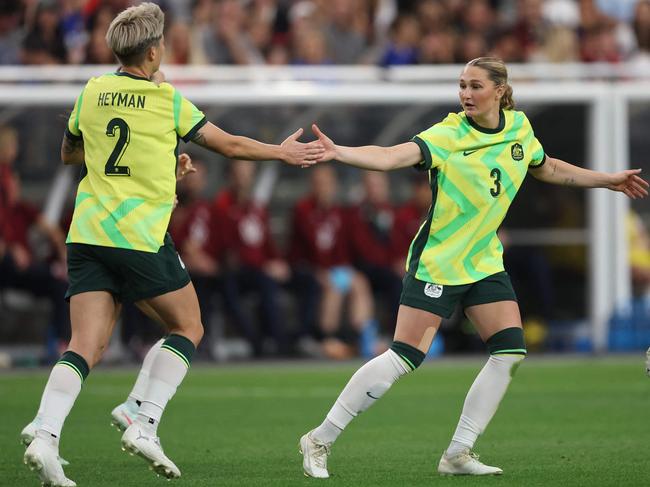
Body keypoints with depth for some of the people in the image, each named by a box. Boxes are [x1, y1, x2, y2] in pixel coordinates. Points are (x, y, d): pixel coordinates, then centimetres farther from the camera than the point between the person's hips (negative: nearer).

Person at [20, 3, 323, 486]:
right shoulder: (169, 100, -4)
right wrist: (283, 152, 20)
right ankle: (145, 425, 0)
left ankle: (45, 437, -20)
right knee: (188, 328, 13)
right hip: (141, 237, -4)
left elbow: (69, 153, 25)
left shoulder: (92, 93, 9)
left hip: (87, 234, 5)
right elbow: (230, 144, 4)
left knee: (87, 346, 0)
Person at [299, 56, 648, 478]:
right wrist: (337, 153, -49)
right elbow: (392, 157, -33)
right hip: (437, 264, -7)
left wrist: (609, 180, 28)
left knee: (510, 353, -5)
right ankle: (320, 440, -5)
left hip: (485, 261, 7)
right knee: (404, 358, -13)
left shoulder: (519, 127, 2)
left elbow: (548, 169, 22)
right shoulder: (447, 136, -17)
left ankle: (458, 454, 4)